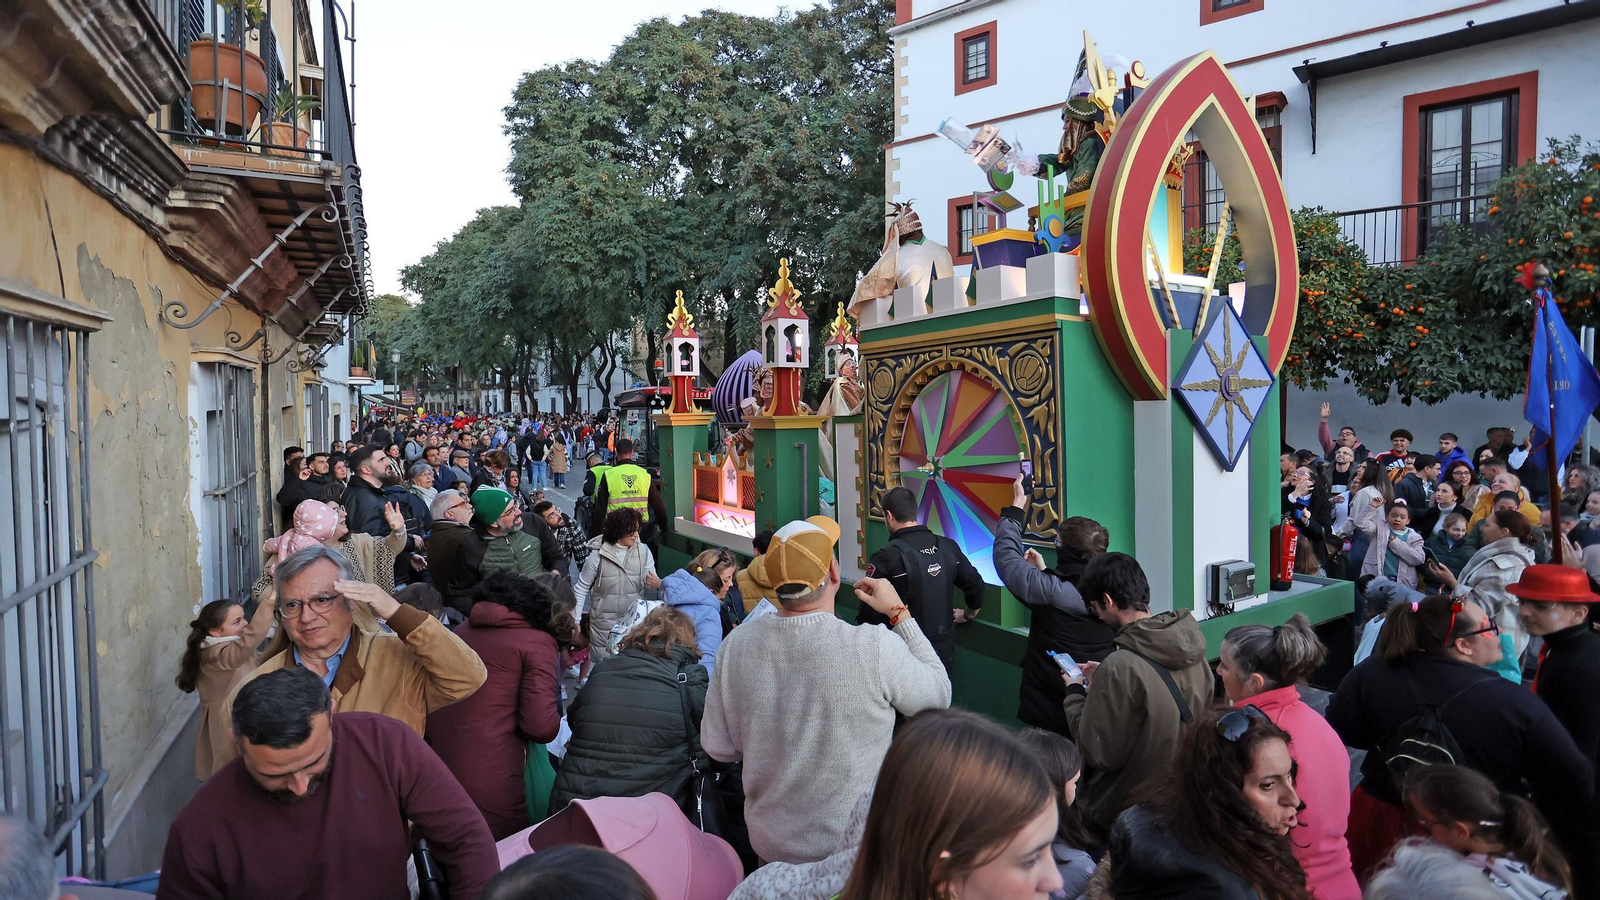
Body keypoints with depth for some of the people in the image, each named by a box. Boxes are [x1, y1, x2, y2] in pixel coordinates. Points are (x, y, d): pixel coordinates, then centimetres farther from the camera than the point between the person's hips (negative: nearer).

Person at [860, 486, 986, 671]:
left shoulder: (887, 556, -19)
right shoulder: (948, 547, -1)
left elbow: (870, 612, -17)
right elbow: (976, 586, 8)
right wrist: (969, 614, 28)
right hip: (944, 651, 5)